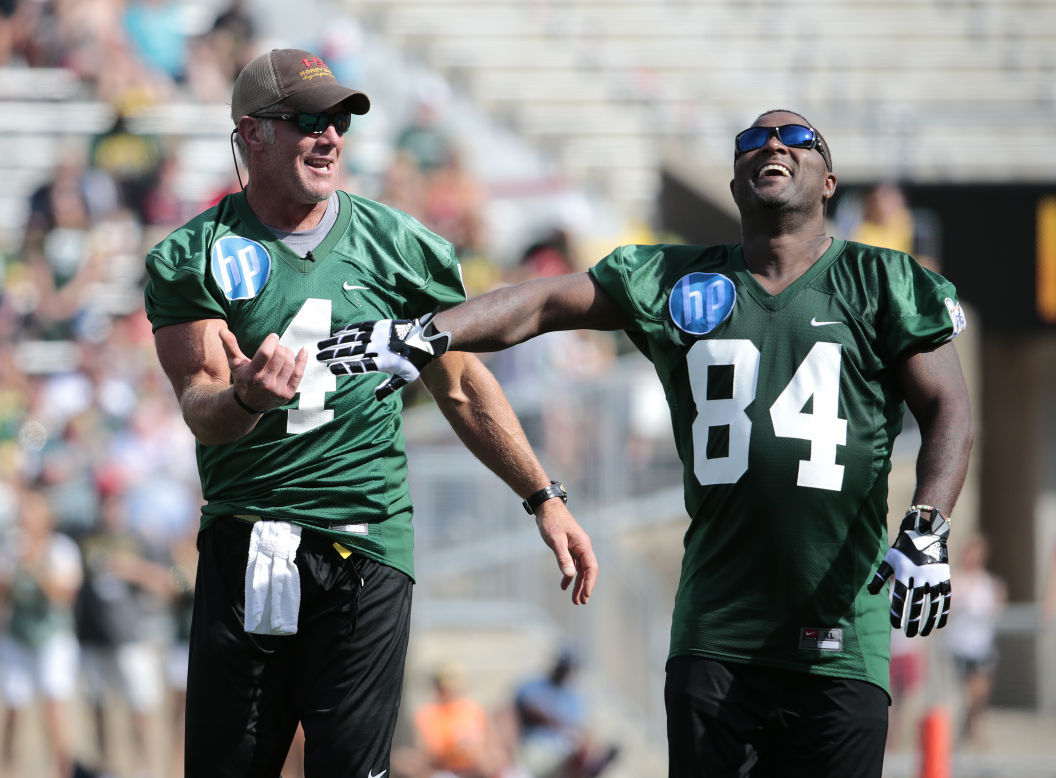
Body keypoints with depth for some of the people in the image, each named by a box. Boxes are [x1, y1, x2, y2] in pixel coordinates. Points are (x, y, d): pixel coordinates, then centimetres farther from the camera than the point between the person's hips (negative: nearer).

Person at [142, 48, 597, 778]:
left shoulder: (397, 247, 4)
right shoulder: (195, 259, 1)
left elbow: (462, 387, 14)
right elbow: (202, 408, -8)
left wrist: (544, 498, 11)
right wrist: (246, 398, -32)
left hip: (364, 546, 0)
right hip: (242, 550, 0)